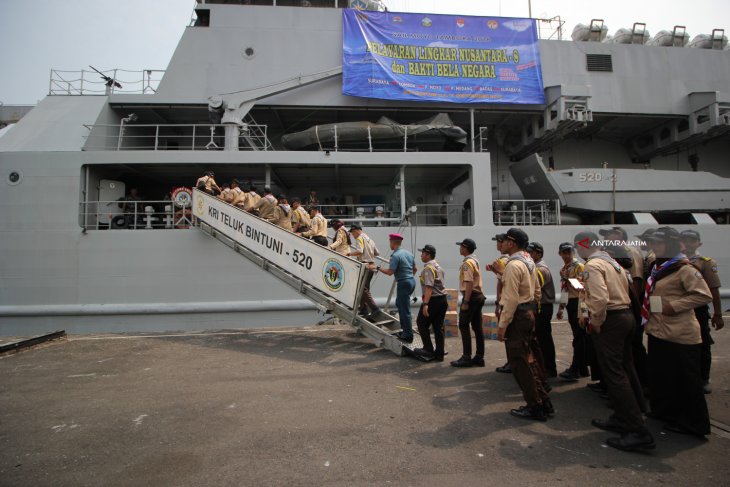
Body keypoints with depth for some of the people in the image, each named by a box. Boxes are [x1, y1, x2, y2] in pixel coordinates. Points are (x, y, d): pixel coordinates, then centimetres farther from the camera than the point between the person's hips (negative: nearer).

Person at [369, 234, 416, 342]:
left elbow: (390, 272, -20)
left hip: (403, 283, -9)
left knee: (405, 310, -2)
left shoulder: (395, 255, -16)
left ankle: (408, 335, 4)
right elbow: (414, 269, 18)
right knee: (400, 304, 22)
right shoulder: (408, 253, 10)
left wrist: (377, 268, -11)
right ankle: (405, 329, 28)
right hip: (411, 281, 9)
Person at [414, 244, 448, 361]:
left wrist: (425, 304, -29)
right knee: (438, 327, 11)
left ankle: (428, 350, 7)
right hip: (442, 299, 9)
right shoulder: (438, 267, 16)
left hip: (433, 300, -9)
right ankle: (439, 354, 15)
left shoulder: (428, 268, -14)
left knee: (422, 323, 6)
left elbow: (429, 287, -24)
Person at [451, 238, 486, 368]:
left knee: (464, 326, -5)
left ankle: (466, 358, -2)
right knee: (477, 327, 10)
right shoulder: (475, 260, 16)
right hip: (478, 296, 10)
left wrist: (465, 302, -22)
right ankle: (479, 357, 15)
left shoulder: (467, 263, -14)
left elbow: (469, 283, -22)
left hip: (471, 296, -10)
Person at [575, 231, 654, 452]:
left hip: (609, 320, -10)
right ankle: (622, 419, 30)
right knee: (625, 369, 16)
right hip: (626, 316, 10)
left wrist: (595, 322, -14)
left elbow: (600, 298, -25)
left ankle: (638, 432, -4)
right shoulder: (613, 262, 14)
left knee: (615, 374, -6)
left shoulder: (593, 265, -15)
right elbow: (627, 288, 16)